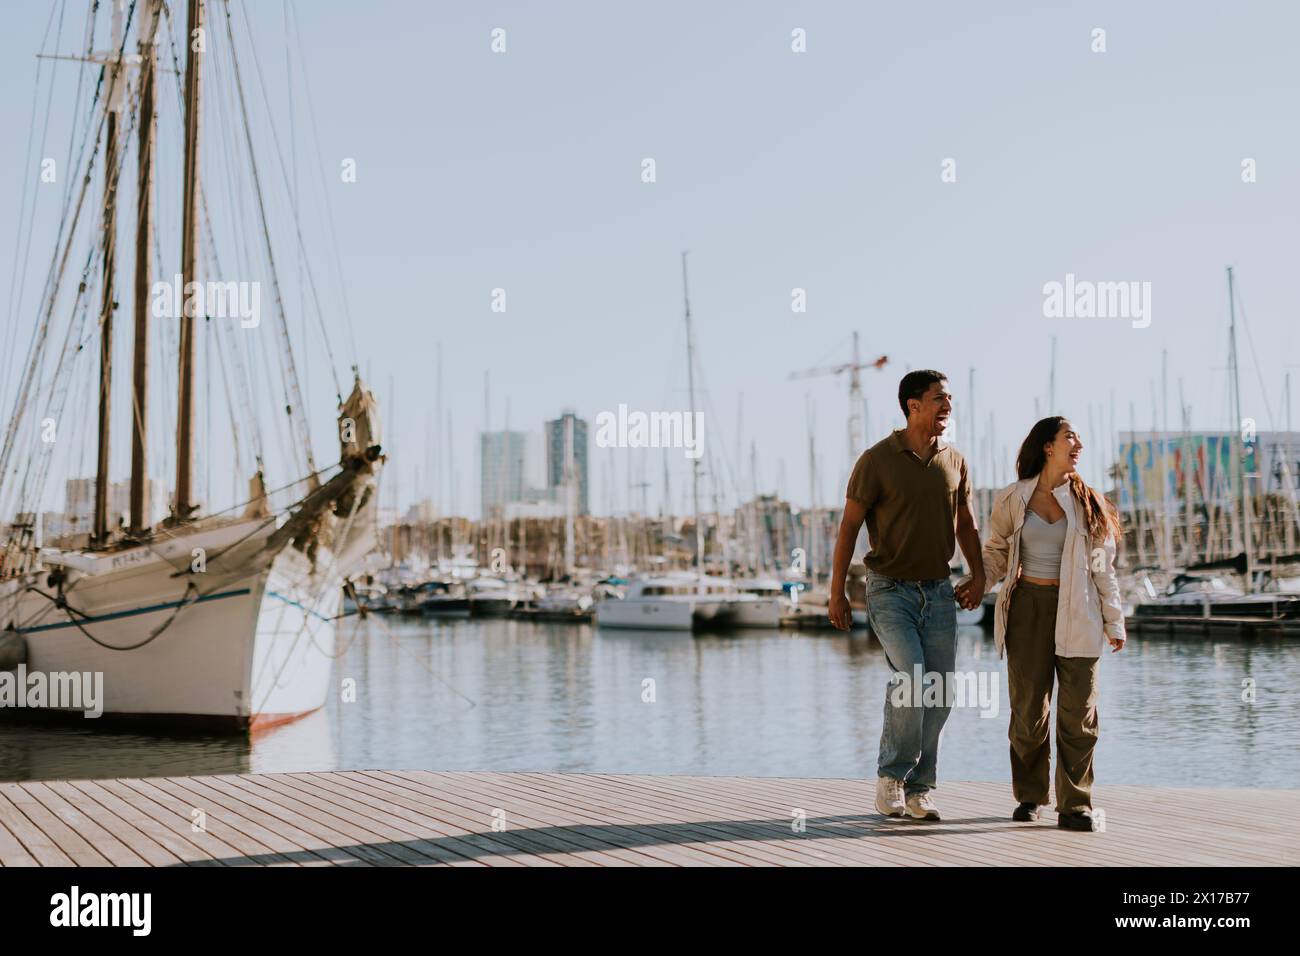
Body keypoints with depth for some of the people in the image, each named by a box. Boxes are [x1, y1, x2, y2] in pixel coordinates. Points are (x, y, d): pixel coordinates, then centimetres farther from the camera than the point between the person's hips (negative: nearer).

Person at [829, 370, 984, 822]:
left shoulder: (954, 461, 7)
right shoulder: (877, 460, -8)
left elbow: (965, 522, 17)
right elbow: (848, 526, -6)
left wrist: (978, 573, 2)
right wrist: (837, 592, -8)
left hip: (938, 592, 5)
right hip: (890, 591, -5)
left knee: (940, 691, 2)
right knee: (910, 675, -21)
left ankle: (919, 788, 14)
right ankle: (891, 774, -2)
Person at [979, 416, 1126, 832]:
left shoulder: (1086, 502, 7)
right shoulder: (1012, 499, 4)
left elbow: (1102, 567, 10)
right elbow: (996, 552, 14)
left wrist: (1114, 621, 7)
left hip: (1075, 612, 1)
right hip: (1028, 606, -1)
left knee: (1078, 709, -3)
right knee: (1029, 707, 2)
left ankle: (1075, 805, 3)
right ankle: (1029, 796, 20)